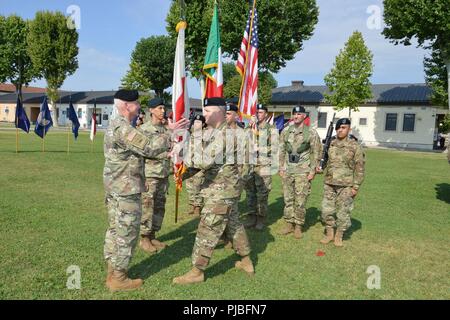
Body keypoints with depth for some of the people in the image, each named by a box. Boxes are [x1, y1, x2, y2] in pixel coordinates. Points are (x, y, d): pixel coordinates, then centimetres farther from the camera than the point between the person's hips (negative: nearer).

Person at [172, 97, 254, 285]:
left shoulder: (224, 133, -20)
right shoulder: (213, 132, 12)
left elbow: (206, 160, -28)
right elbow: (206, 160, 14)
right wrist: (185, 173, 4)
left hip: (221, 190, -10)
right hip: (226, 188, 10)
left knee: (208, 229, -3)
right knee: (233, 224, 19)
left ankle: (197, 271, 9)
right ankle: (246, 262, 33)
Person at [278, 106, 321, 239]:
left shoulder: (311, 133, -3)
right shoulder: (285, 132, 8)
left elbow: (316, 153, -2)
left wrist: (312, 171, -7)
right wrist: (281, 168, 7)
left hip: (303, 172, -4)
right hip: (287, 171, 4)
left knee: (300, 201, 0)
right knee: (288, 199, 9)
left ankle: (298, 226, 13)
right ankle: (289, 224, 21)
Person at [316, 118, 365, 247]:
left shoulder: (355, 146, -6)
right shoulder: (330, 144, 8)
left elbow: (359, 168, -6)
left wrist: (356, 186, -10)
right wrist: (320, 166, 2)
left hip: (346, 186, -4)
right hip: (329, 184, 4)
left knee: (343, 212, 4)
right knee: (326, 210, 8)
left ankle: (339, 236, 20)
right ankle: (329, 233, 25)